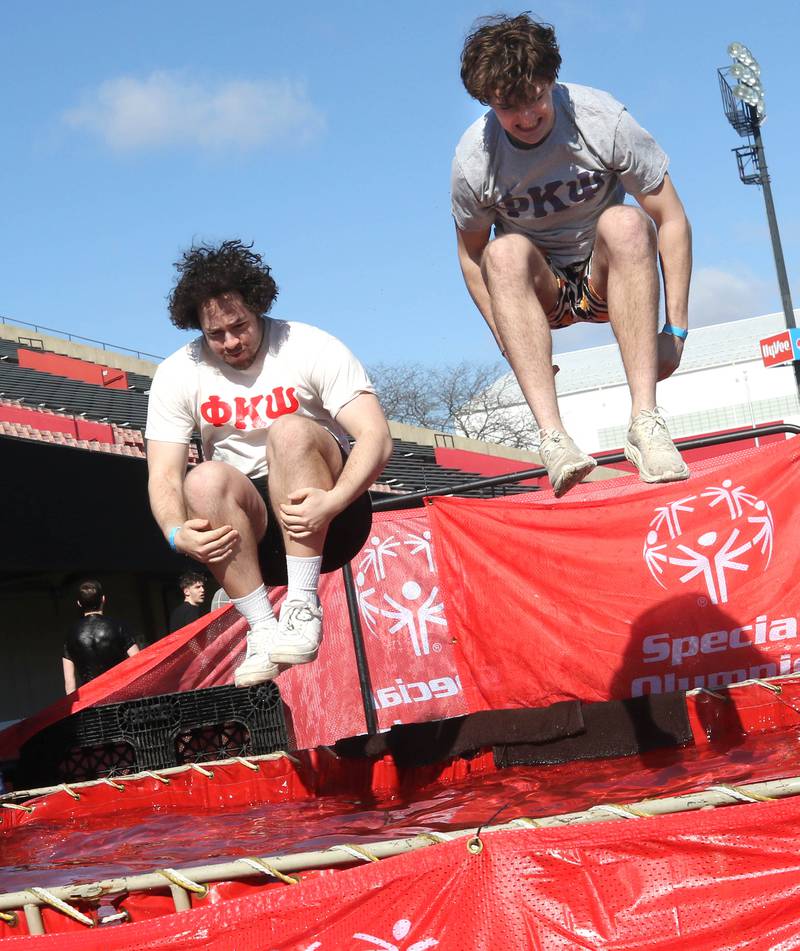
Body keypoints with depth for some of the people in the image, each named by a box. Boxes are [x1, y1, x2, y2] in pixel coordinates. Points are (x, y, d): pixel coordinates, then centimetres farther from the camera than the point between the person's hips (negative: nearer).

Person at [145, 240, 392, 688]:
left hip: (331, 516, -2)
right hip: (251, 531, 2)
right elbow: (164, 475, -7)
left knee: (291, 430, -30)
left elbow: (377, 437, -18)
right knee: (205, 481, -29)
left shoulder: (311, 349, -10)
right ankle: (263, 630, -27)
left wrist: (331, 502, -35)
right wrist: (178, 533, -29)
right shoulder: (178, 374, -2)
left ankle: (304, 605, -30)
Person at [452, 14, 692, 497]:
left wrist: (676, 330, -18)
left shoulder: (602, 119, -20)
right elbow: (472, 256, 0)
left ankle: (646, 423, -40)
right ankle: (553, 436, -43)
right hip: (541, 290, 1)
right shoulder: (474, 158, -15)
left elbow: (672, 220, -14)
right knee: (505, 252, -33)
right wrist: (511, 344, -10)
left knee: (625, 223, -34)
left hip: (607, 275, 0)